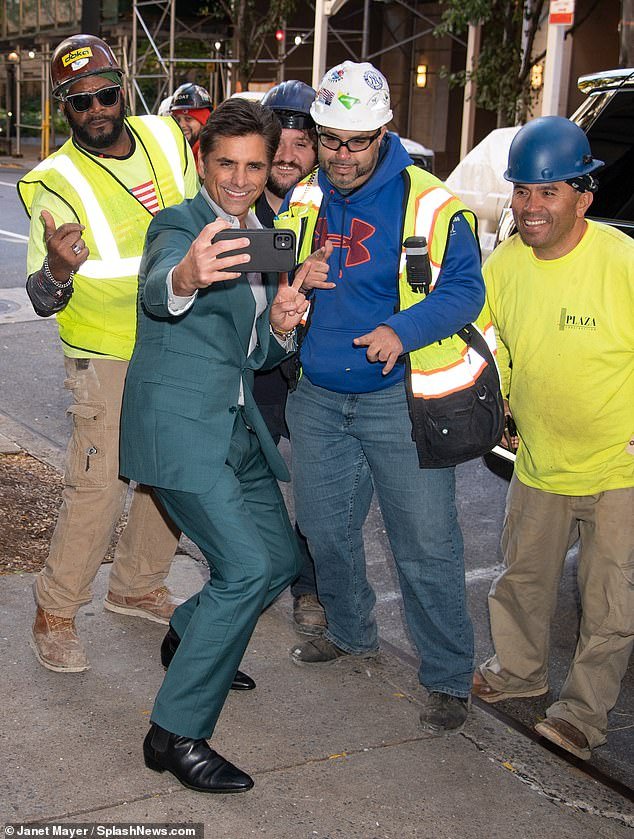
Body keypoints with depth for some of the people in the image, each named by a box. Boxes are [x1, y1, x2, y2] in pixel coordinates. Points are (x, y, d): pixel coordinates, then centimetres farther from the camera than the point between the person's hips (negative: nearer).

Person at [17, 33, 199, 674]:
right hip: (107, 357, -6)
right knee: (98, 487, -9)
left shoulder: (165, 136, -4)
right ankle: (55, 610, 9)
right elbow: (42, 300, -22)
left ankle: (137, 586, 33)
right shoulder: (58, 184, -18)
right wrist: (57, 270, -42)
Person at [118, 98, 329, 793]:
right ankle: (175, 733, -7)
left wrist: (282, 326, -8)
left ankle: (189, 638, 39)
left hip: (238, 425, 8)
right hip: (180, 426, -8)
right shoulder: (178, 226, -10)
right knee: (247, 567, -18)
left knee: (281, 560, 14)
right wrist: (186, 279, -59)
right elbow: (156, 291, -34)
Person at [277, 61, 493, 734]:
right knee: (324, 527, 18)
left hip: (399, 400, -6)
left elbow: (464, 288, -12)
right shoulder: (303, 202, 7)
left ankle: (449, 678, 14)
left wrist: (403, 330, -29)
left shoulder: (428, 203, -12)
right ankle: (351, 633, 42)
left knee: (426, 545, -2)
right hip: (318, 399, 6)